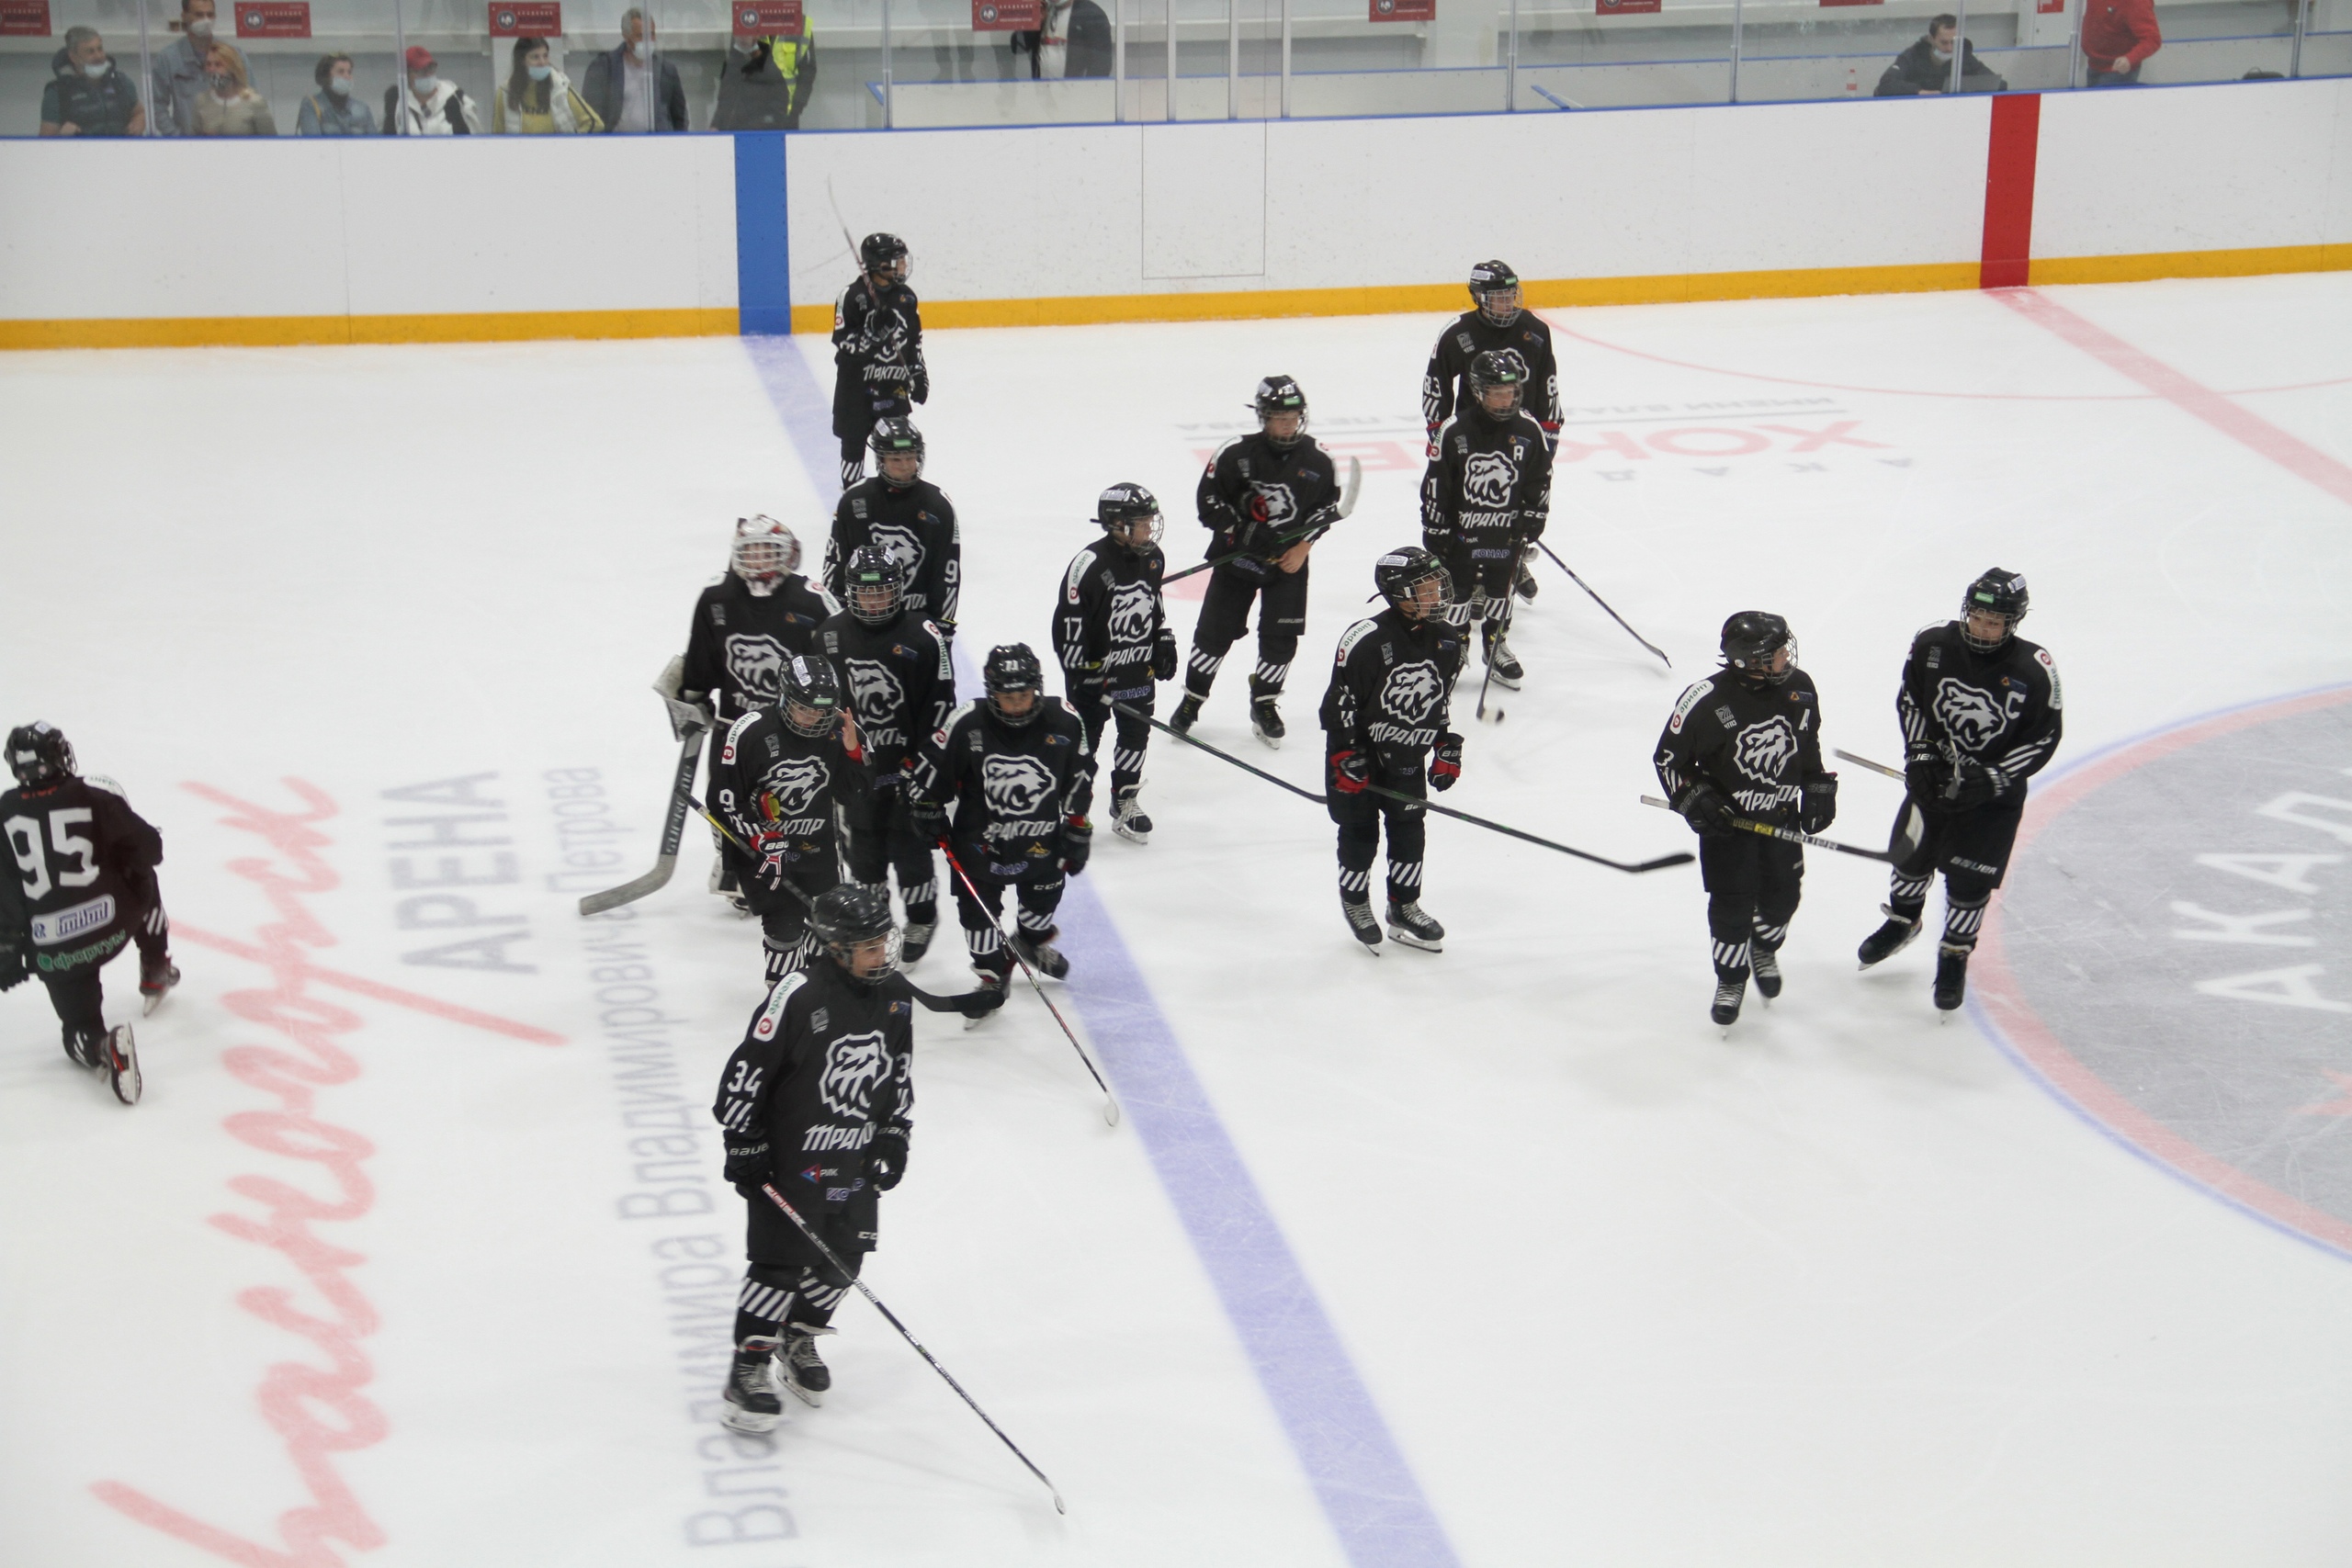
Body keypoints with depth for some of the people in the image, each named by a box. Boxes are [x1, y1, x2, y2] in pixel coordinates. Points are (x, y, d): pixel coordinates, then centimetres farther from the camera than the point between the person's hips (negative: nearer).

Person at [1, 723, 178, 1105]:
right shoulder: (96, 795, -5)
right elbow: (148, 849, -2)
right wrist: (124, 870, 21)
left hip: (52, 951, 0)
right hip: (114, 921, 0)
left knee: (79, 1027, 15)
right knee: (144, 883, 33)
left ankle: (101, 1046, -19)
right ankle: (156, 974, 42)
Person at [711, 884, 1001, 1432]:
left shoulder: (895, 996, -1)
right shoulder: (798, 996, -22)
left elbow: (901, 1070, 13)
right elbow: (746, 1069, -17)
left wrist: (894, 1137, 7)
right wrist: (743, 1145, -15)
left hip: (856, 1159, 6)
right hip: (788, 1155, -6)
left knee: (843, 1259, 12)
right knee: (780, 1261, -5)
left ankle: (799, 1339, 35)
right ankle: (749, 1367, 7)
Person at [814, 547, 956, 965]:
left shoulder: (922, 637, -11)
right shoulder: (830, 635, 0)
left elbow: (941, 702, -9)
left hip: (910, 763, -4)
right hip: (856, 762, 4)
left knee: (910, 845, 3)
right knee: (864, 847, 14)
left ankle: (922, 919, 22)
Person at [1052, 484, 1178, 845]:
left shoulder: (1152, 558, 1)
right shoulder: (1089, 564, -22)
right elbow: (1068, 622, -20)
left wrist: (1164, 643, 14)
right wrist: (1079, 675, -19)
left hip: (1138, 668, 7)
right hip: (1094, 670, -6)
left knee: (1136, 733, 12)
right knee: (1084, 738, 4)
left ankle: (1125, 803, 26)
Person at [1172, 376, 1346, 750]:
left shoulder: (1317, 459, -6)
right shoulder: (1236, 453, -14)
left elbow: (1327, 505, 4)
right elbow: (1208, 498, -8)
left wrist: (1303, 546, -5)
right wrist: (1237, 532, -14)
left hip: (1289, 561, 2)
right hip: (1237, 556, -2)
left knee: (1281, 638, 0)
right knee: (1215, 630, 3)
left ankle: (1265, 705, 19)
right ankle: (1191, 700, 19)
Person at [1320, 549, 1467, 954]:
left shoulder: (1447, 640, -3)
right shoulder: (1366, 640, -23)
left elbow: (1443, 698, 11)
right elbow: (1339, 700, -18)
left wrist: (1447, 750, 9)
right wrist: (1346, 759, -19)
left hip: (1409, 757, 5)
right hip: (1359, 752, -5)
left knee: (1410, 830, 11)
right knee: (1360, 832, 6)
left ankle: (1404, 907, 27)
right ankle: (1354, 903, 28)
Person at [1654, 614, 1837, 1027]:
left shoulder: (1798, 688, -10)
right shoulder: (1706, 700, -24)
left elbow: (1809, 744, 11)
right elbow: (1669, 756, -11)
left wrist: (1818, 790, 7)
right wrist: (1693, 799, -20)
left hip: (1781, 816, 4)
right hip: (1727, 819, -4)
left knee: (1782, 897, 15)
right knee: (1732, 907, 1)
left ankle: (1764, 950, 47)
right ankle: (1730, 977, 26)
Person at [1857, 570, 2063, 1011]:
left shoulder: (2034, 672, -24)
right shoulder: (1933, 643, -16)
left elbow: (2043, 739, -15)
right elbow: (1909, 697, 0)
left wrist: (1992, 779, -23)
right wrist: (1920, 752, -10)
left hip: (1993, 793, -3)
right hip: (1932, 775, 3)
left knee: (1970, 879, 2)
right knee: (1912, 854, 22)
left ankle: (1955, 955, 27)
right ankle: (1903, 920, 51)